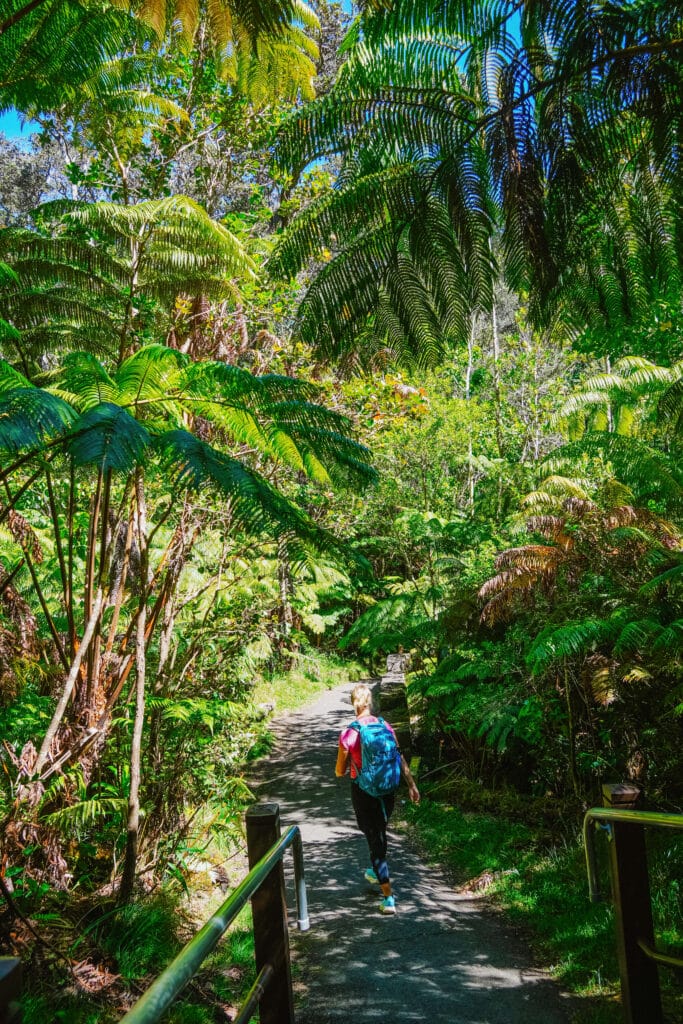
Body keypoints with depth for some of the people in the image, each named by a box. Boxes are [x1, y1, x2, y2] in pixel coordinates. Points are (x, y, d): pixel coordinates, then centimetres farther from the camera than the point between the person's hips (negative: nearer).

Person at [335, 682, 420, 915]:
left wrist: (349, 766, 15)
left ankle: (388, 898, 3)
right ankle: (375, 871, 51)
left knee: (374, 838, 4)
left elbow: (340, 772, -7)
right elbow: (400, 759, -3)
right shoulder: (385, 726, -6)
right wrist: (412, 785, 4)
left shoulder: (348, 734, -16)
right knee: (380, 832, 27)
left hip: (362, 791, -4)